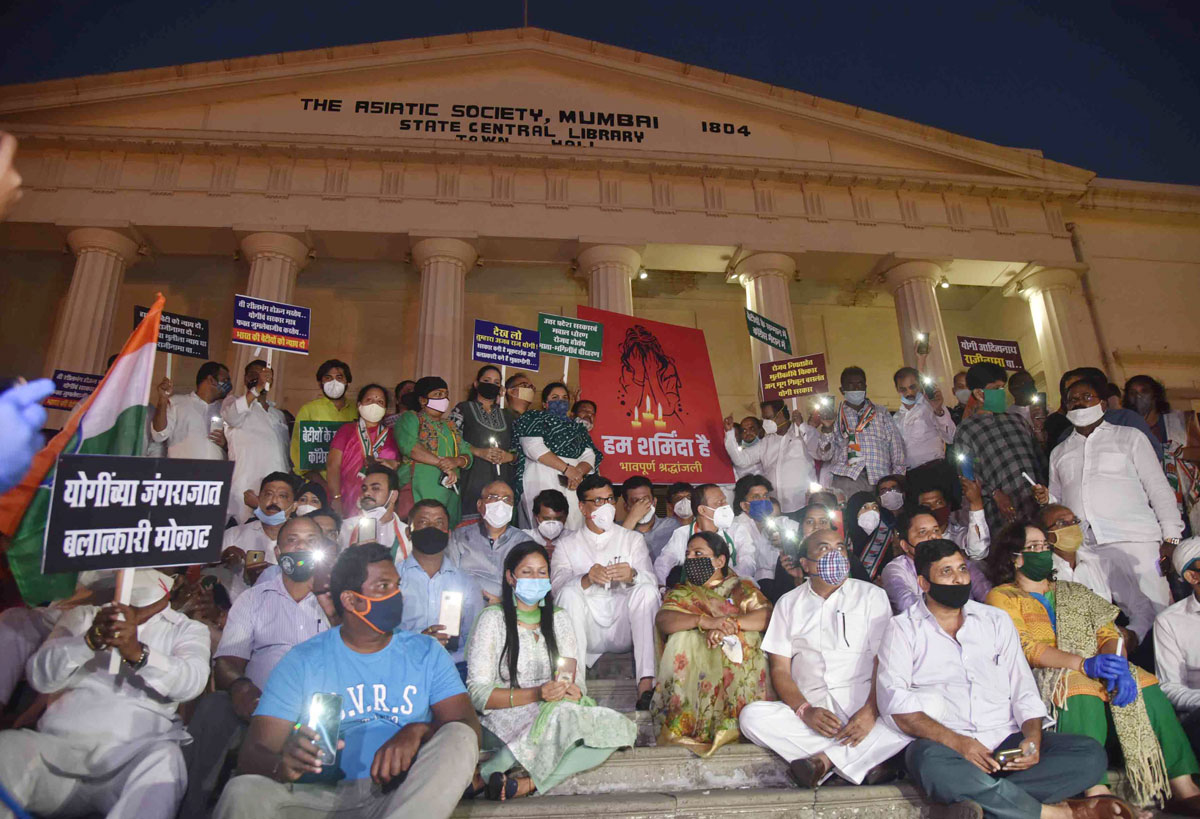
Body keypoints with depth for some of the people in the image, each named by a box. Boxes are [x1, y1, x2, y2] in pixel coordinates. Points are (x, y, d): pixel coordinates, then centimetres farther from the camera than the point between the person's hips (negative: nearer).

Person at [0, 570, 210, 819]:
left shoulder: (187, 629, 12)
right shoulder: (84, 616, 21)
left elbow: (191, 681, -9)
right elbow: (40, 677, 3)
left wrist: (139, 653, -29)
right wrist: (89, 641, -18)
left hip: (134, 754, -2)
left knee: (164, 760, -35)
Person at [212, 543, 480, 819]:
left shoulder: (426, 653, 9)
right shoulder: (302, 661, 6)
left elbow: (469, 728, 0)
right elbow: (253, 753, -2)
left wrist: (417, 731, -22)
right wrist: (283, 766, -27)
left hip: (408, 796, 2)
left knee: (459, 737, -26)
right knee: (243, 791, -28)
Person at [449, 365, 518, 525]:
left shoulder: (508, 416, 19)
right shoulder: (463, 409, 10)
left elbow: (519, 448, 17)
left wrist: (509, 456, -4)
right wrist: (479, 452, -12)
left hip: (503, 481, 3)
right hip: (473, 479, -3)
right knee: (470, 524, -11)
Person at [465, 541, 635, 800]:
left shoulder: (559, 618, 16)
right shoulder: (493, 618, 0)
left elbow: (575, 681, 13)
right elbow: (478, 693, -8)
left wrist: (573, 690, -13)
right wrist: (536, 694, -19)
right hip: (509, 715, -5)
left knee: (614, 727, -24)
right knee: (563, 715, -36)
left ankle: (529, 784, -28)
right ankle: (482, 775, -24)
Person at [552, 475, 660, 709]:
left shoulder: (633, 539, 15)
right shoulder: (567, 544, 13)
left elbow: (651, 580, -1)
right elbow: (557, 584, -6)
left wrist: (633, 575, -26)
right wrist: (587, 579, -29)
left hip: (624, 629, 0)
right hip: (587, 634, 0)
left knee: (646, 590, -26)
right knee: (570, 592, -26)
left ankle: (646, 684, -34)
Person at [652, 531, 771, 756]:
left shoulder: (743, 588, 15)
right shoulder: (681, 592, 16)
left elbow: (768, 615, -6)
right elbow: (662, 620, -7)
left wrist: (732, 625, -23)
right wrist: (705, 621, -24)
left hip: (737, 660, 0)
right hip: (693, 660, 0)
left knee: (747, 639, -28)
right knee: (682, 637, -27)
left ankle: (731, 726, -21)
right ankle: (685, 725, -25)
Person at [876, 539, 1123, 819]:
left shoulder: (997, 620, 18)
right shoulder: (903, 628, 4)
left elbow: (1023, 689, 15)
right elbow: (894, 700, -8)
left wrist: (1033, 738, -6)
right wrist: (956, 742, -20)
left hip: (1006, 743, 4)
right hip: (943, 744, -4)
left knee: (1091, 753, -18)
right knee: (933, 762, -38)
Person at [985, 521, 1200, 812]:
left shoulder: (1072, 592, 25)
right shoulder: (1002, 597, 5)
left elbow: (1107, 633, 11)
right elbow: (1026, 648, -9)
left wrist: (1117, 663, -13)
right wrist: (1084, 664, -23)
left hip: (1095, 670, 5)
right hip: (1043, 677, -5)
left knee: (1147, 686, -21)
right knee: (1081, 691, -36)